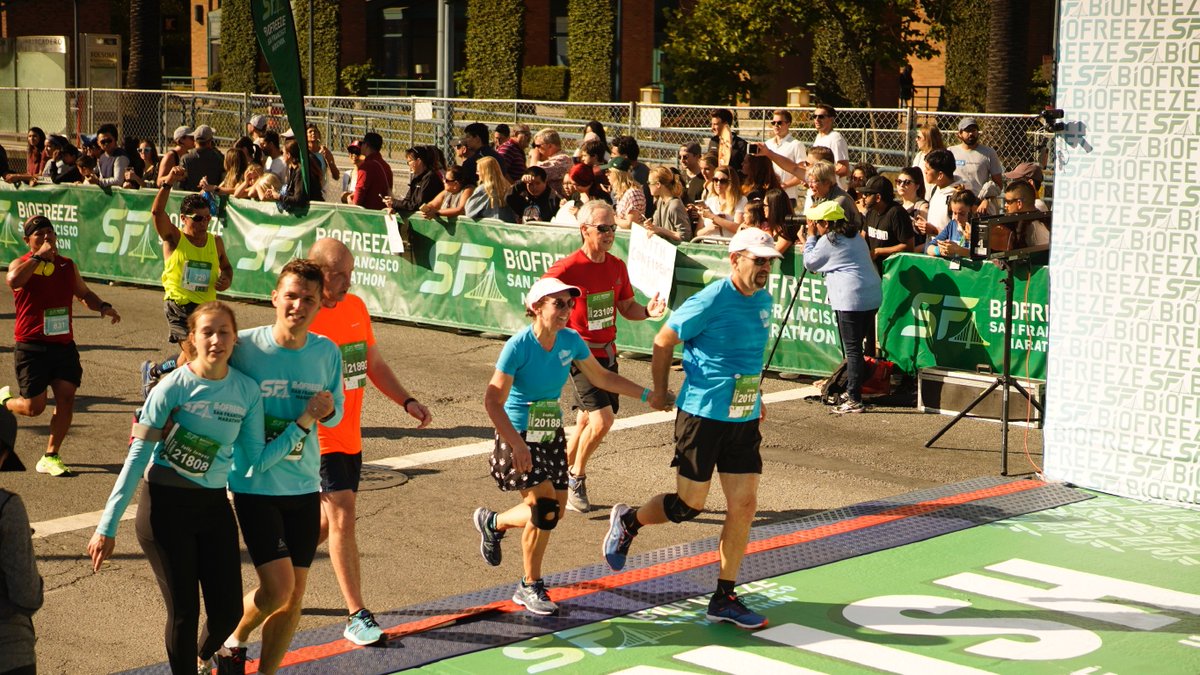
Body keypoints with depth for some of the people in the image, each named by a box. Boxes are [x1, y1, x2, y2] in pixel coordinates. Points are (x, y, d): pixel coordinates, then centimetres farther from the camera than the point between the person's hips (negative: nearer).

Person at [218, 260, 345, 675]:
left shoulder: (327, 353, -1)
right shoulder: (244, 346, -12)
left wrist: (327, 411, -10)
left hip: (304, 485, 4)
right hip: (254, 483, -4)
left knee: (295, 593, 8)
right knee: (278, 586, -11)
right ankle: (234, 640, 20)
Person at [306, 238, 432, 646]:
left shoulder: (356, 307, 7)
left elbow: (374, 364, 16)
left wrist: (406, 402, 7)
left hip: (350, 434, 8)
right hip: (320, 436, -8)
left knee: (329, 516, 17)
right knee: (342, 517, -10)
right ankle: (357, 616, -6)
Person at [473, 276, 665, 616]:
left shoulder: (570, 341, -2)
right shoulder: (518, 346, -19)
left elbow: (602, 377, 13)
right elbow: (493, 400, -21)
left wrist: (646, 394, 11)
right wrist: (517, 444, -28)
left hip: (552, 435, 7)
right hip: (518, 436, -7)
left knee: (551, 512, 6)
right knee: (546, 506, -15)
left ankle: (493, 523, 32)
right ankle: (531, 587, 7)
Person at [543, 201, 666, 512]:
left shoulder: (617, 266, 5)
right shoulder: (566, 269, -15)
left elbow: (626, 307, 15)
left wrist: (647, 310, -6)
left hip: (608, 352, 7)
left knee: (587, 420, 13)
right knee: (602, 418, -16)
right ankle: (576, 479, 4)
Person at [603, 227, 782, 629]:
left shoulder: (763, 301, 7)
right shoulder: (710, 301, -16)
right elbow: (663, 342, -6)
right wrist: (659, 393, 1)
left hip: (745, 419, 6)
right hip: (702, 415, -6)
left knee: (744, 506, 2)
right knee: (689, 506, 0)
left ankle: (724, 599, 13)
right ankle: (628, 521, 31)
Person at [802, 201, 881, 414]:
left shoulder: (828, 241, -6)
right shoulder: (856, 237, 19)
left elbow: (809, 263, 5)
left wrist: (811, 237, 12)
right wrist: (814, 238, 28)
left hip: (850, 299, -9)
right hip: (872, 295, 9)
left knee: (852, 349, -6)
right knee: (857, 346, 16)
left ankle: (855, 400, -6)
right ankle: (853, 392, 23)